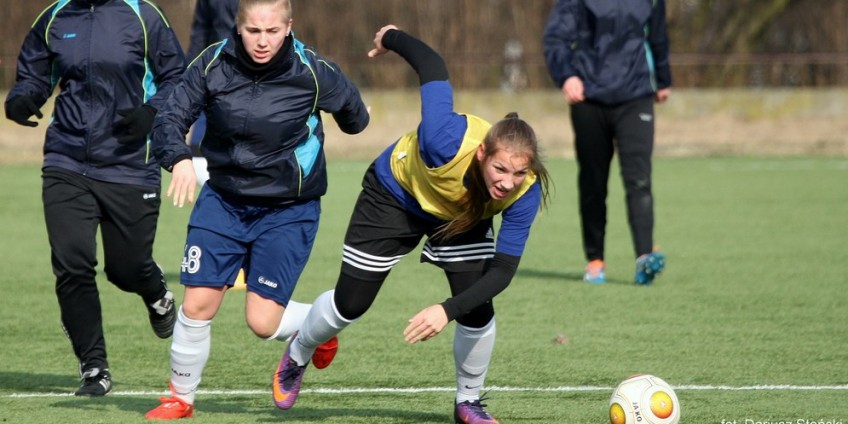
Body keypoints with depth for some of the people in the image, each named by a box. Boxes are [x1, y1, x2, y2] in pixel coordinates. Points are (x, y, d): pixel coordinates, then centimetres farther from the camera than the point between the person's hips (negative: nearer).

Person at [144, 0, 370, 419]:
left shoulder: (312, 73, -16)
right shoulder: (212, 64, -13)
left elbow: (353, 114, 3)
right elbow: (170, 117, -16)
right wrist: (179, 160, -33)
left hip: (288, 211, -2)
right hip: (223, 200, 2)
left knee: (263, 321, -7)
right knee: (198, 303, -6)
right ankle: (180, 398, 17)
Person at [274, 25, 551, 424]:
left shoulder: (525, 191, -36)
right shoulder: (447, 142, -46)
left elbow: (502, 269, -33)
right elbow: (431, 64, -31)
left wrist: (448, 311, -46)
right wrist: (391, 38, -11)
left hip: (462, 218, 2)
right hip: (396, 195, -2)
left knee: (478, 312, -12)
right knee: (349, 305, 6)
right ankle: (298, 355, 40)